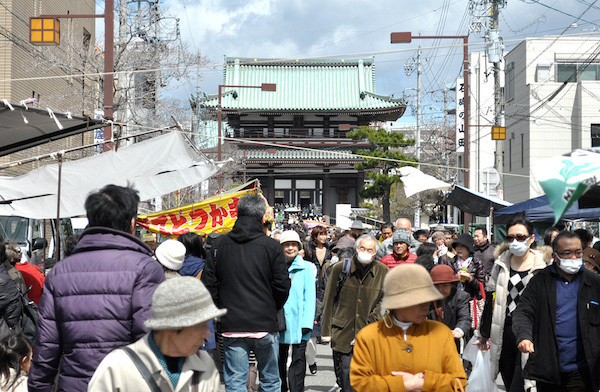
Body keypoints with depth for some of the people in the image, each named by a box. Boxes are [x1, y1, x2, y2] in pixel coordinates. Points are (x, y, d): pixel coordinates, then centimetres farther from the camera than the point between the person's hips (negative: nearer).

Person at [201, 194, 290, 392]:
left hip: (231, 326, 1)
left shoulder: (219, 244, 2)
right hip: (265, 324, -1)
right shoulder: (271, 246, -6)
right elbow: (282, 286, -4)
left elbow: (209, 284, 2)